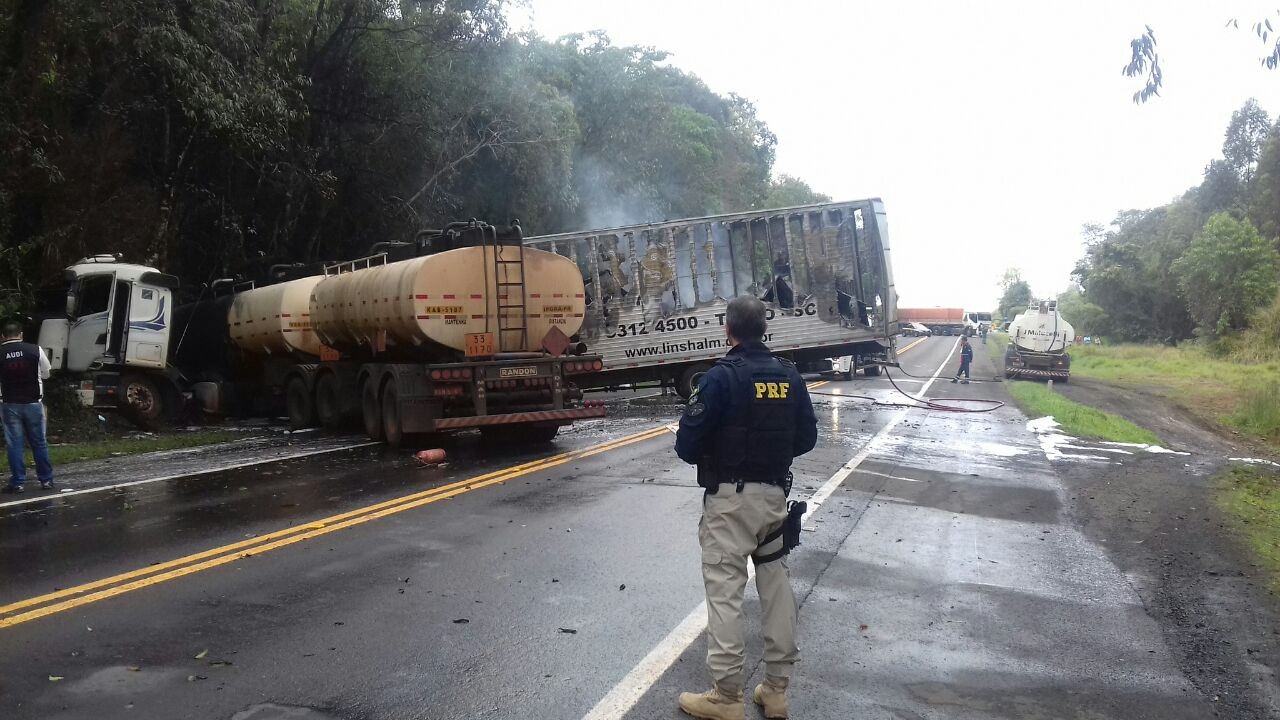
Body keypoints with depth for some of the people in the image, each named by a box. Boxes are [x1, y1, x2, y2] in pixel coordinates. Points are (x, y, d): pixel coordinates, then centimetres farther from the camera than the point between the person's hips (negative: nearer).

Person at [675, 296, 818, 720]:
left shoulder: (722, 376, -15)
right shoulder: (789, 376, 3)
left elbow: (687, 444, -15)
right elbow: (807, 437, 8)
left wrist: (706, 455, 7)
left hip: (730, 498, -6)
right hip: (775, 494, 6)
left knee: (724, 593, 1)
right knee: (777, 587, 15)